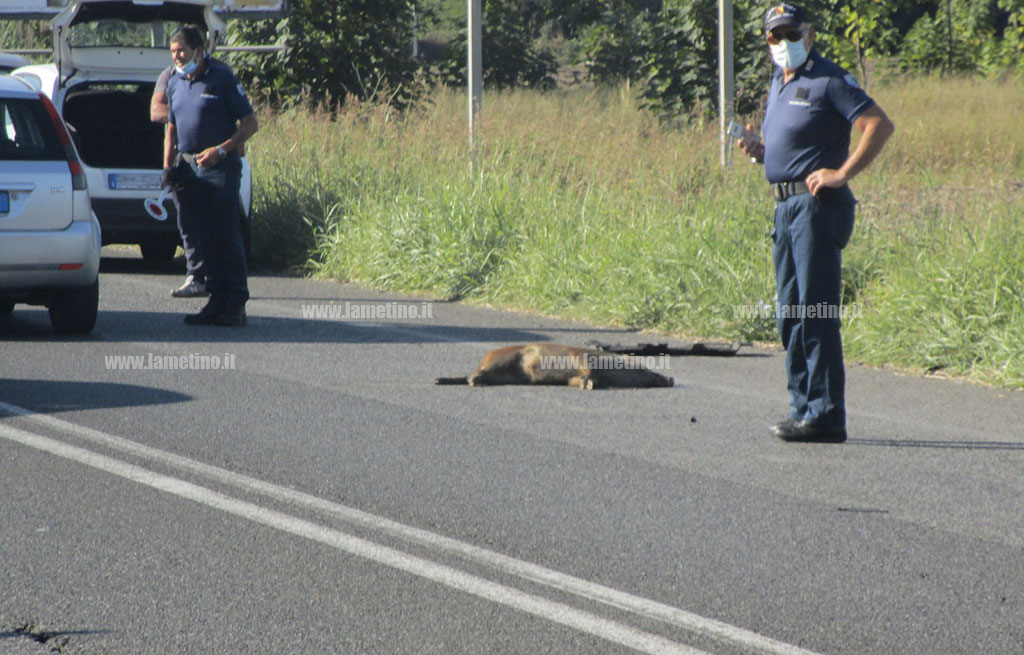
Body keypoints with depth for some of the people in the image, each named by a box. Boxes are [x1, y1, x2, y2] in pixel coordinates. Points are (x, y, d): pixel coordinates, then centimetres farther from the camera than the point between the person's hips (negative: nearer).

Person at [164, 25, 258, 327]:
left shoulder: (221, 78, -5)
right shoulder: (175, 83, 14)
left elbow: (250, 123, -4)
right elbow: (172, 128, 25)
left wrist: (221, 150, -15)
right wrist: (167, 164, 10)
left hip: (221, 167, -6)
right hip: (190, 168, 6)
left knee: (227, 236, -6)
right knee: (206, 237, 6)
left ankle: (236, 304, -4)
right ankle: (217, 300, 10)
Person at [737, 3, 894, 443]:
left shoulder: (829, 81, -8)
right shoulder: (778, 84, 19)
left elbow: (880, 126, -15)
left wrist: (842, 174, -19)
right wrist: (758, 151, 8)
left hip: (817, 205, -9)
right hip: (785, 205, 9)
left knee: (815, 312, -11)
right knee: (790, 315, 10)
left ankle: (826, 415, -12)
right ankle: (804, 407, 16)